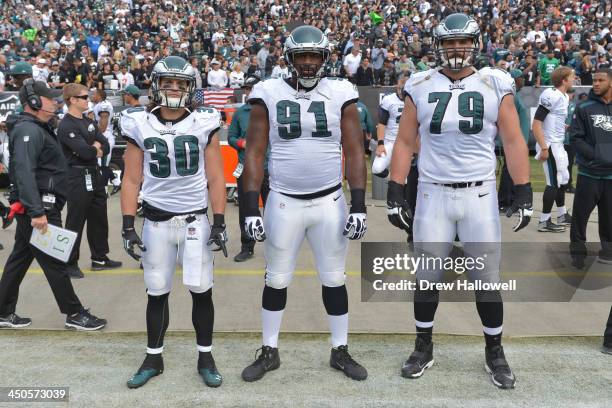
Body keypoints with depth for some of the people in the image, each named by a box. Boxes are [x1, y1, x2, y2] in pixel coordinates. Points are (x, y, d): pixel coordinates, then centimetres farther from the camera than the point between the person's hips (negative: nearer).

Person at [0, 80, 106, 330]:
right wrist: (37, 211, -31)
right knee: (54, 262, -2)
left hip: (37, 206, 11)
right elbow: (24, 172, -26)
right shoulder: (28, 131, -15)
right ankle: (75, 314, 7)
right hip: (40, 207, -11)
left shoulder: (37, 128, 18)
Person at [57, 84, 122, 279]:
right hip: (78, 178, -9)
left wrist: (93, 149, -13)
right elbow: (85, 152, -24)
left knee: (99, 219, 16)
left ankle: (99, 258, 28)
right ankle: (70, 263, 12)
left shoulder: (89, 122, 13)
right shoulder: (66, 126, -15)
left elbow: (105, 147, 7)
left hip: (95, 175, 9)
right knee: (76, 222, 0)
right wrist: (96, 148, -4)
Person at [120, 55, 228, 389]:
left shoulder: (204, 124, -1)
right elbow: (132, 180, 2)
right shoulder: (140, 125, 1)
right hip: (156, 221, 1)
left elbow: (215, 178, 0)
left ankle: (205, 357, 20)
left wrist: (219, 223, -5)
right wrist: (128, 226, -4)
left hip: (196, 219, -1)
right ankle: (153, 359, 26)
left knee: (201, 291, 2)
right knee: (157, 293, 10)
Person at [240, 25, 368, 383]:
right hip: (283, 203, 0)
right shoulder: (269, 94, -2)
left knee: (334, 279, 11)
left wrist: (359, 206, -7)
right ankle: (270, 352, 29)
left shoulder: (340, 94, -1)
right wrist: (251, 209, -7)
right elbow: (255, 155, -2)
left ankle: (341, 351, 28)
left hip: (330, 202, 0)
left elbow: (355, 153, -1)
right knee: (276, 280, 11)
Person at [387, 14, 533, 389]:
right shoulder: (420, 86, 2)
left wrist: (523, 193, -5)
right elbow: (405, 143, 3)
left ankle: (495, 352, 25)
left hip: (480, 194, 0)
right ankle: (424, 347, 26)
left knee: (488, 278, 6)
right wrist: (395, 194, -2)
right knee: (427, 277, 7)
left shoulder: (495, 84, 0)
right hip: (433, 194, 1)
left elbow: (514, 142, 1)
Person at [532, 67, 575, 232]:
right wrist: (543, 148, -24)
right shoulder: (550, 95, -17)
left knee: (563, 181, 18)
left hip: (558, 145, 10)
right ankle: (544, 222, 2)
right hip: (550, 145, -10)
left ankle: (562, 216, 31)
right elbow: (536, 123, -22)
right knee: (554, 183, -6)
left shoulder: (565, 97, 12)